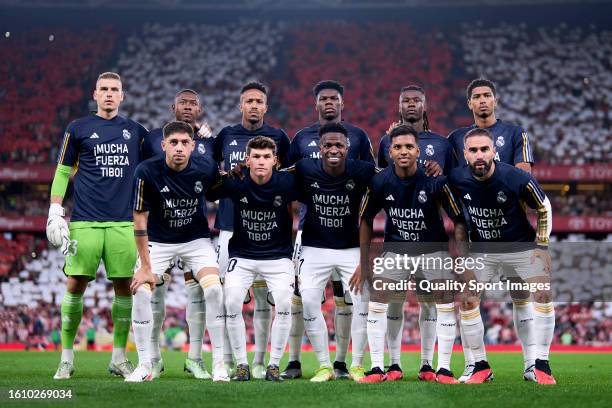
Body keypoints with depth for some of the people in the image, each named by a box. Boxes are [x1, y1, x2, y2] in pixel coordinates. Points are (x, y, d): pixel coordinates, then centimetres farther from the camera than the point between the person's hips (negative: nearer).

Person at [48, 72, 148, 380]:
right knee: (75, 285, -5)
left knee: (124, 287, 0)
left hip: (123, 223, 2)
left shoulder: (136, 131, 13)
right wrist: (55, 212, 1)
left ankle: (119, 358, 11)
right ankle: (67, 357, 6)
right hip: (85, 222, -2)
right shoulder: (78, 129, 7)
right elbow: (62, 171, 8)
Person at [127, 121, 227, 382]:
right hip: (158, 241, -1)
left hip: (197, 239, 1)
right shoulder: (147, 171, -23)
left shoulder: (206, 168, -17)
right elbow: (140, 218, -17)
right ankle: (144, 365, -3)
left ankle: (218, 364, -7)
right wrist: (146, 267, -17)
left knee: (214, 289, -19)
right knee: (141, 292, -18)